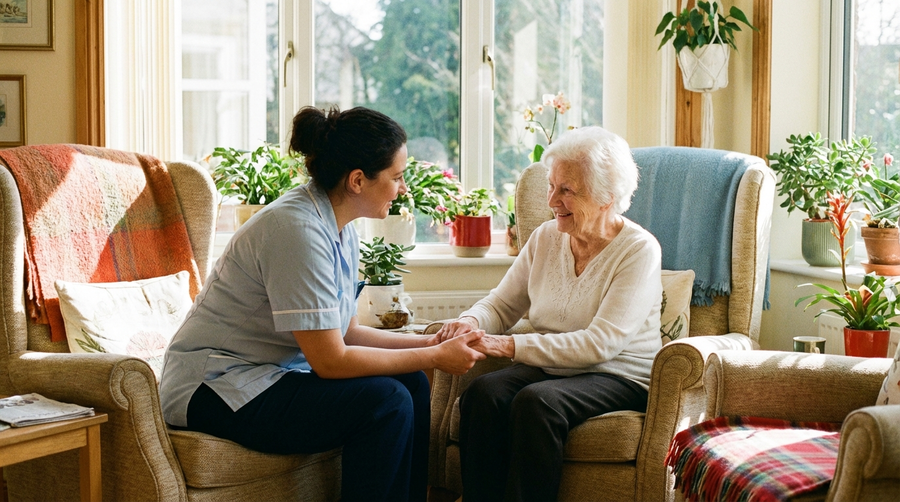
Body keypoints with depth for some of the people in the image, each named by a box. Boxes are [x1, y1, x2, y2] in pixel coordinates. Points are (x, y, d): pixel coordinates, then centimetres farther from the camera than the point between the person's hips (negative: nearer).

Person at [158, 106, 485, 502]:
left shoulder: (341, 231, 6)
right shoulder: (298, 230, -24)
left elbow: (345, 332, 12)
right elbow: (330, 360, -24)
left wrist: (428, 342, 2)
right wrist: (435, 357, -16)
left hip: (271, 373, 10)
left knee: (411, 384, -1)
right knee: (385, 402, -22)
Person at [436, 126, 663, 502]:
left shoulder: (639, 250, -10)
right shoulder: (546, 238, 8)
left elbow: (600, 343, -19)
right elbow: (501, 304, 13)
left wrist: (512, 346, -26)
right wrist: (471, 321, -12)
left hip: (618, 377, -5)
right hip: (548, 369, 5)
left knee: (536, 401, -34)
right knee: (482, 393, -27)